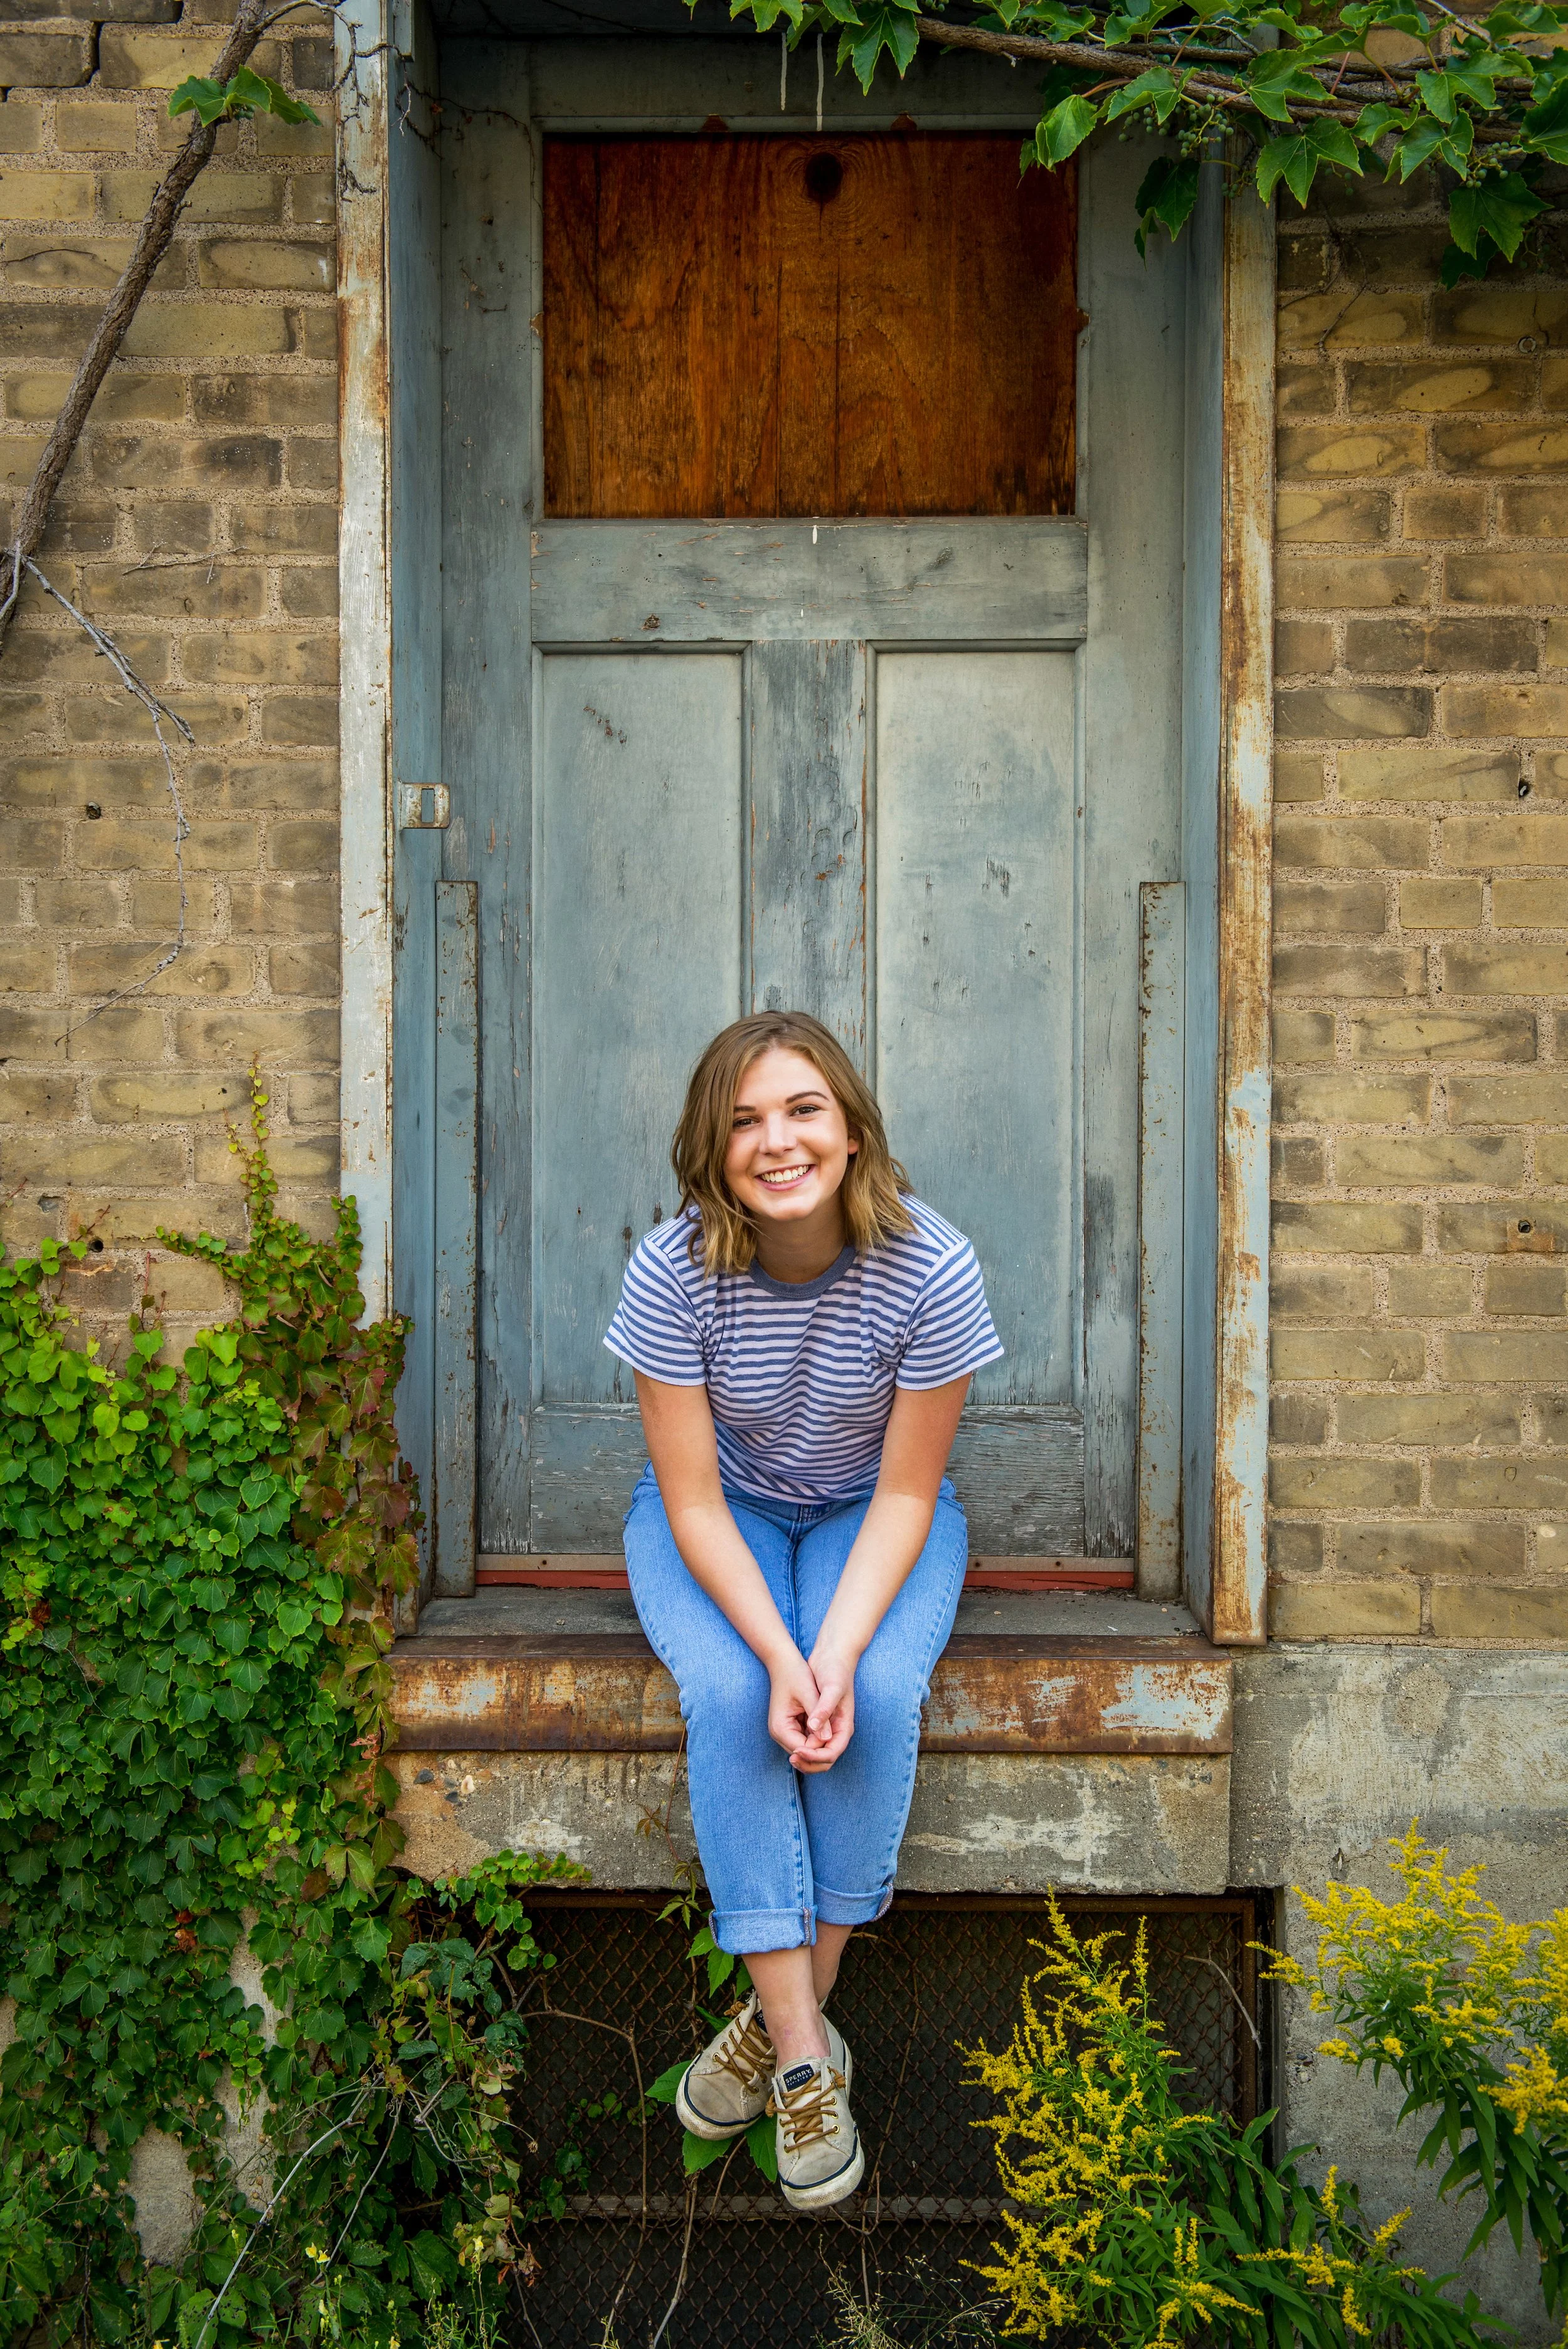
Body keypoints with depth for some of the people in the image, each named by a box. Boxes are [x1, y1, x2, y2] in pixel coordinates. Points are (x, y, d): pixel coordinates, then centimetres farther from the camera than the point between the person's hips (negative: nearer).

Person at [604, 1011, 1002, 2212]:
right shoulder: (674, 1272, -24)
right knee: (730, 1696, -28)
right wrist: (779, 1656, -31)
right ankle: (806, 2054, -21)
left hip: (873, 1517, 0)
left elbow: (905, 1492, -17)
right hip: (719, 1517, 0)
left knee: (880, 1696, -28)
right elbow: (694, 1501, -18)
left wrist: (839, 1652, -30)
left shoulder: (931, 1270, -24)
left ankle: (782, 2013, -12)